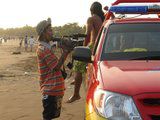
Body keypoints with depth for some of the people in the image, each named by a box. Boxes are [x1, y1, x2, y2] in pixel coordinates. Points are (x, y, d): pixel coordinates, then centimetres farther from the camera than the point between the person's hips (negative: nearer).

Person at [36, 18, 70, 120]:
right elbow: (57, 66, -19)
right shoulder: (43, 49, -16)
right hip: (50, 89, -9)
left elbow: (55, 65, 15)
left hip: (55, 88, 9)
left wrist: (65, 52, 3)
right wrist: (65, 52, -12)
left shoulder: (46, 47, 15)